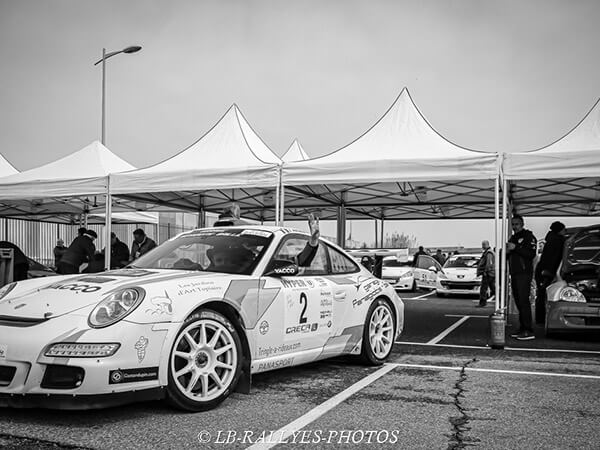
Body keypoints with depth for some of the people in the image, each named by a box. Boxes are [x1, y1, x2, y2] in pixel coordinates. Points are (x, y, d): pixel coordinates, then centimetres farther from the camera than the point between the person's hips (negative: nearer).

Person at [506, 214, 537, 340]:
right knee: (518, 302, 8)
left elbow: (531, 254, -17)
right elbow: (508, 256, 26)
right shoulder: (512, 238, 22)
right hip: (514, 273, 8)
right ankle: (522, 329, 12)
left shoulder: (528, 236, -3)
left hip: (524, 273, -8)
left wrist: (515, 248, -20)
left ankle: (529, 331, -13)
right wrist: (506, 251, 4)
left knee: (523, 301, -13)